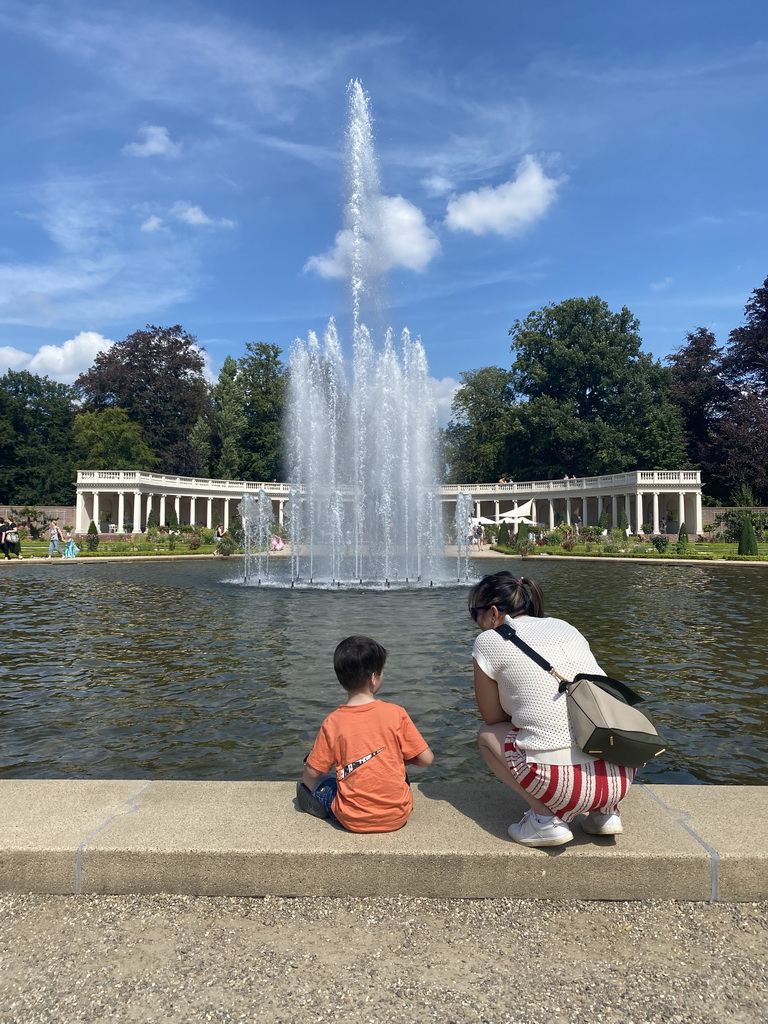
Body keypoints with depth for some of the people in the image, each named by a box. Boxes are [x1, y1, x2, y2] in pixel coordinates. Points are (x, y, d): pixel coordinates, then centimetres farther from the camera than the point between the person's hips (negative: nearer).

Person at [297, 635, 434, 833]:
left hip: (353, 821, 0)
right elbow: (426, 759, -6)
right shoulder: (396, 713, -11)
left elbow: (311, 773, -3)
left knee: (309, 784, 24)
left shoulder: (333, 722, -10)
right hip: (398, 816, 0)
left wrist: (310, 786, 20)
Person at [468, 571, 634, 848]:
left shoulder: (489, 641, 2)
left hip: (565, 784, -6)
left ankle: (546, 817, 2)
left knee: (487, 734, 18)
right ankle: (605, 811, 19)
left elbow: (493, 717, 10)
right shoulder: (565, 627, 18)